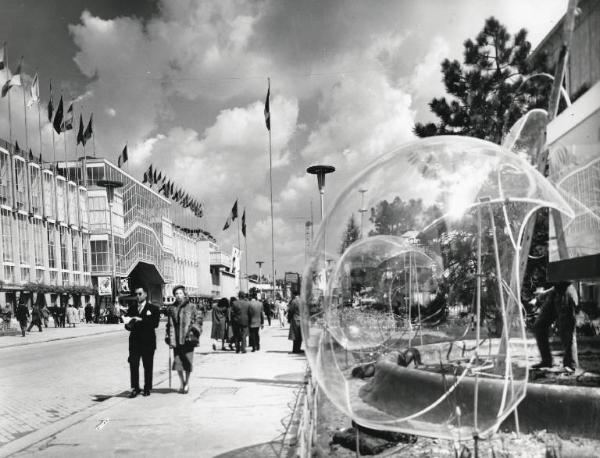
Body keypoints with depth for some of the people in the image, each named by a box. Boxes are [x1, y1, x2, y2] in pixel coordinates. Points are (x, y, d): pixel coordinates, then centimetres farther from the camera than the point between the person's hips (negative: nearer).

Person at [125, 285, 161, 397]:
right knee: (133, 365, -5)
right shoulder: (131, 308, 12)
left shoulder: (153, 308, 1)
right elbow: (127, 323, 11)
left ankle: (147, 388, 14)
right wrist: (128, 325, -12)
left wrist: (141, 320, -20)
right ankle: (135, 388, 2)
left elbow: (155, 324, -11)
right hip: (134, 341, 2)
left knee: (148, 366, 4)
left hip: (148, 341, -2)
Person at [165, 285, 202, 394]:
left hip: (187, 339, -3)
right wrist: (169, 338, 12)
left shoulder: (192, 307, 2)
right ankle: (182, 383, 19)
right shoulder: (171, 309, 13)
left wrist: (194, 331, -12)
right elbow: (169, 324, 18)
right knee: (178, 362, 2)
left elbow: (198, 319, 0)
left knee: (187, 361, -1)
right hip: (176, 340, 3)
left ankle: (187, 383, 17)